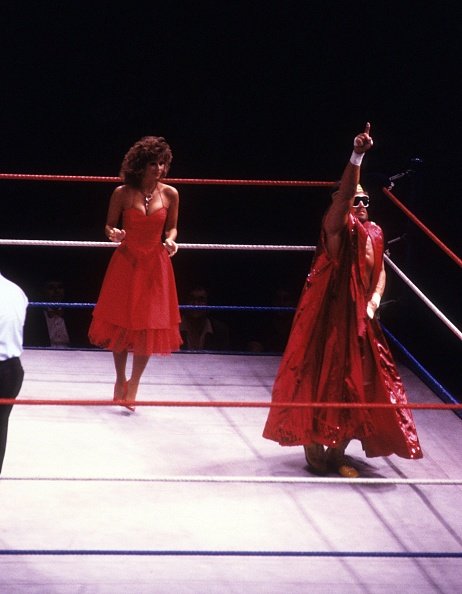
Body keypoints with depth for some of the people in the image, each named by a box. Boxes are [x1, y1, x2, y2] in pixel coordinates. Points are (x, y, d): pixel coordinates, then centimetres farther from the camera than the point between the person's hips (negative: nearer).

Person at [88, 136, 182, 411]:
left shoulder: (170, 194, -4)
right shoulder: (123, 193, -8)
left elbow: (171, 227, 8)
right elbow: (110, 225, 2)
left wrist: (170, 241, -13)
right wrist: (113, 233, -20)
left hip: (155, 264, 1)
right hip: (126, 262, -1)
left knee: (149, 326, 2)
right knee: (121, 323, 7)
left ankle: (133, 384, 18)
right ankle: (120, 379, 28)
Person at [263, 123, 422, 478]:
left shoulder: (374, 232, 10)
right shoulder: (337, 226, -10)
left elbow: (380, 271, 19)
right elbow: (343, 193, -28)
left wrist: (374, 301, 0)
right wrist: (357, 156, -41)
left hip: (360, 321, 7)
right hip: (329, 317, -7)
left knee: (355, 385, 9)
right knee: (321, 382, -2)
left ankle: (338, 453, 19)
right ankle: (315, 451, 7)